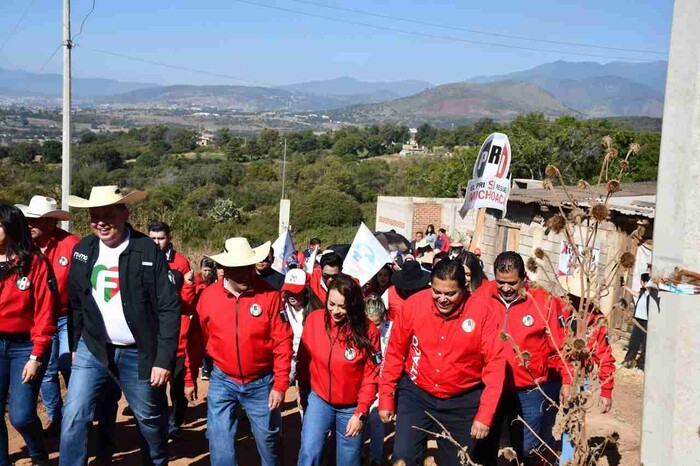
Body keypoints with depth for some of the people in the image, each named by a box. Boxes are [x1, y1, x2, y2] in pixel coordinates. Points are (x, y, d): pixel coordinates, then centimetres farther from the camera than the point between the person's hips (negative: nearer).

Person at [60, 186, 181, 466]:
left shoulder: (149, 251, -13)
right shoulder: (82, 250, 1)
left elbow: (169, 308, -14)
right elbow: (75, 302, 12)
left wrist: (164, 359, -16)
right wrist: (75, 345, 14)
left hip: (138, 354, -3)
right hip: (92, 349, 3)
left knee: (150, 419, 13)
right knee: (73, 417, -6)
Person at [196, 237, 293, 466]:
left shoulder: (269, 294, -13)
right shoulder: (208, 296, -7)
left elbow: (282, 342, -10)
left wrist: (280, 385, -11)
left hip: (261, 382, -1)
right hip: (222, 381, 1)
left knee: (268, 438, 15)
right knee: (219, 442, 3)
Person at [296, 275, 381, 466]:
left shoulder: (367, 330, -16)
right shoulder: (314, 319, -13)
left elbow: (371, 375, -9)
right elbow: (304, 359, 0)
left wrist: (361, 412, -11)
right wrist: (303, 391, 9)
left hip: (351, 406, -1)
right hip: (319, 399, 1)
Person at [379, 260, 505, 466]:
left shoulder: (482, 313, -17)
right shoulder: (413, 305, -13)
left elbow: (495, 363, -14)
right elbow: (395, 352, -2)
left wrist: (485, 414, -16)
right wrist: (386, 396, 0)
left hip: (463, 401, 0)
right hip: (416, 394, 1)